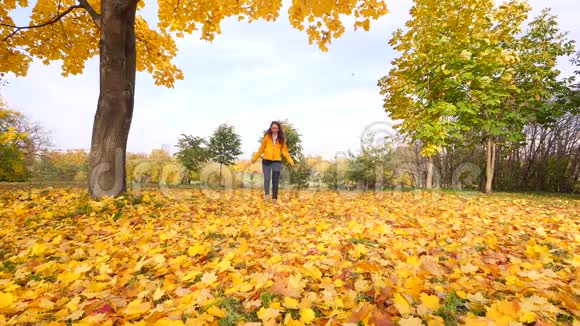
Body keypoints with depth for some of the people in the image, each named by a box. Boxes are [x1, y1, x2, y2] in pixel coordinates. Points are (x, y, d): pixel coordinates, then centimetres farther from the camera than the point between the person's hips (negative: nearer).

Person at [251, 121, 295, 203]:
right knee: (267, 179, -12)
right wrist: (254, 158, 12)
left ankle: (274, 198, 9)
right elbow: (261, 149, 11)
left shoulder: (281, 138, 7)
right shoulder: (267, 136, 4)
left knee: (275, 181, 1)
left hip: (277, 161, 1)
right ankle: (266, 194, -4)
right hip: (266, 161, -1)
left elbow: (284, 151, 8)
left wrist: (290, 161, -1)